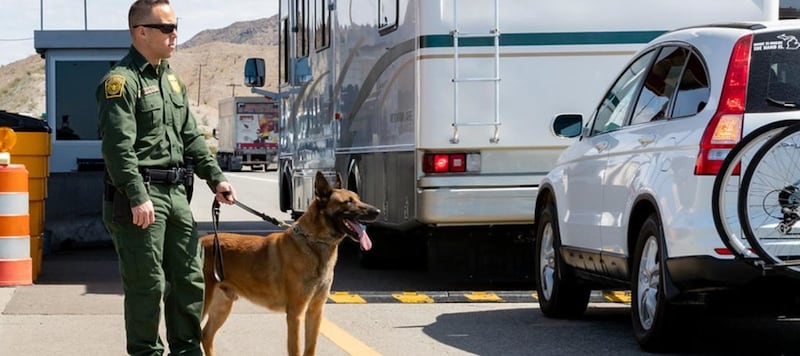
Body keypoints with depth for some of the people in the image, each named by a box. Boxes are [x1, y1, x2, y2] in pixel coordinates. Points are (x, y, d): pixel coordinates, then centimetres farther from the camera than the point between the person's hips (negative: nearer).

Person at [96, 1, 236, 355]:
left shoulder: (171, 79, 18)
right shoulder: (121, 81, -11)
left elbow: (191, 136, 23)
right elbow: (119, 146, -19)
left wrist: (215, 177, 13)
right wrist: (138, 197, -27)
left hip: (175, 193, 8)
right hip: (138, 196, -8)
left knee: (190, 277, 11)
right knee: (147, 284, -4)